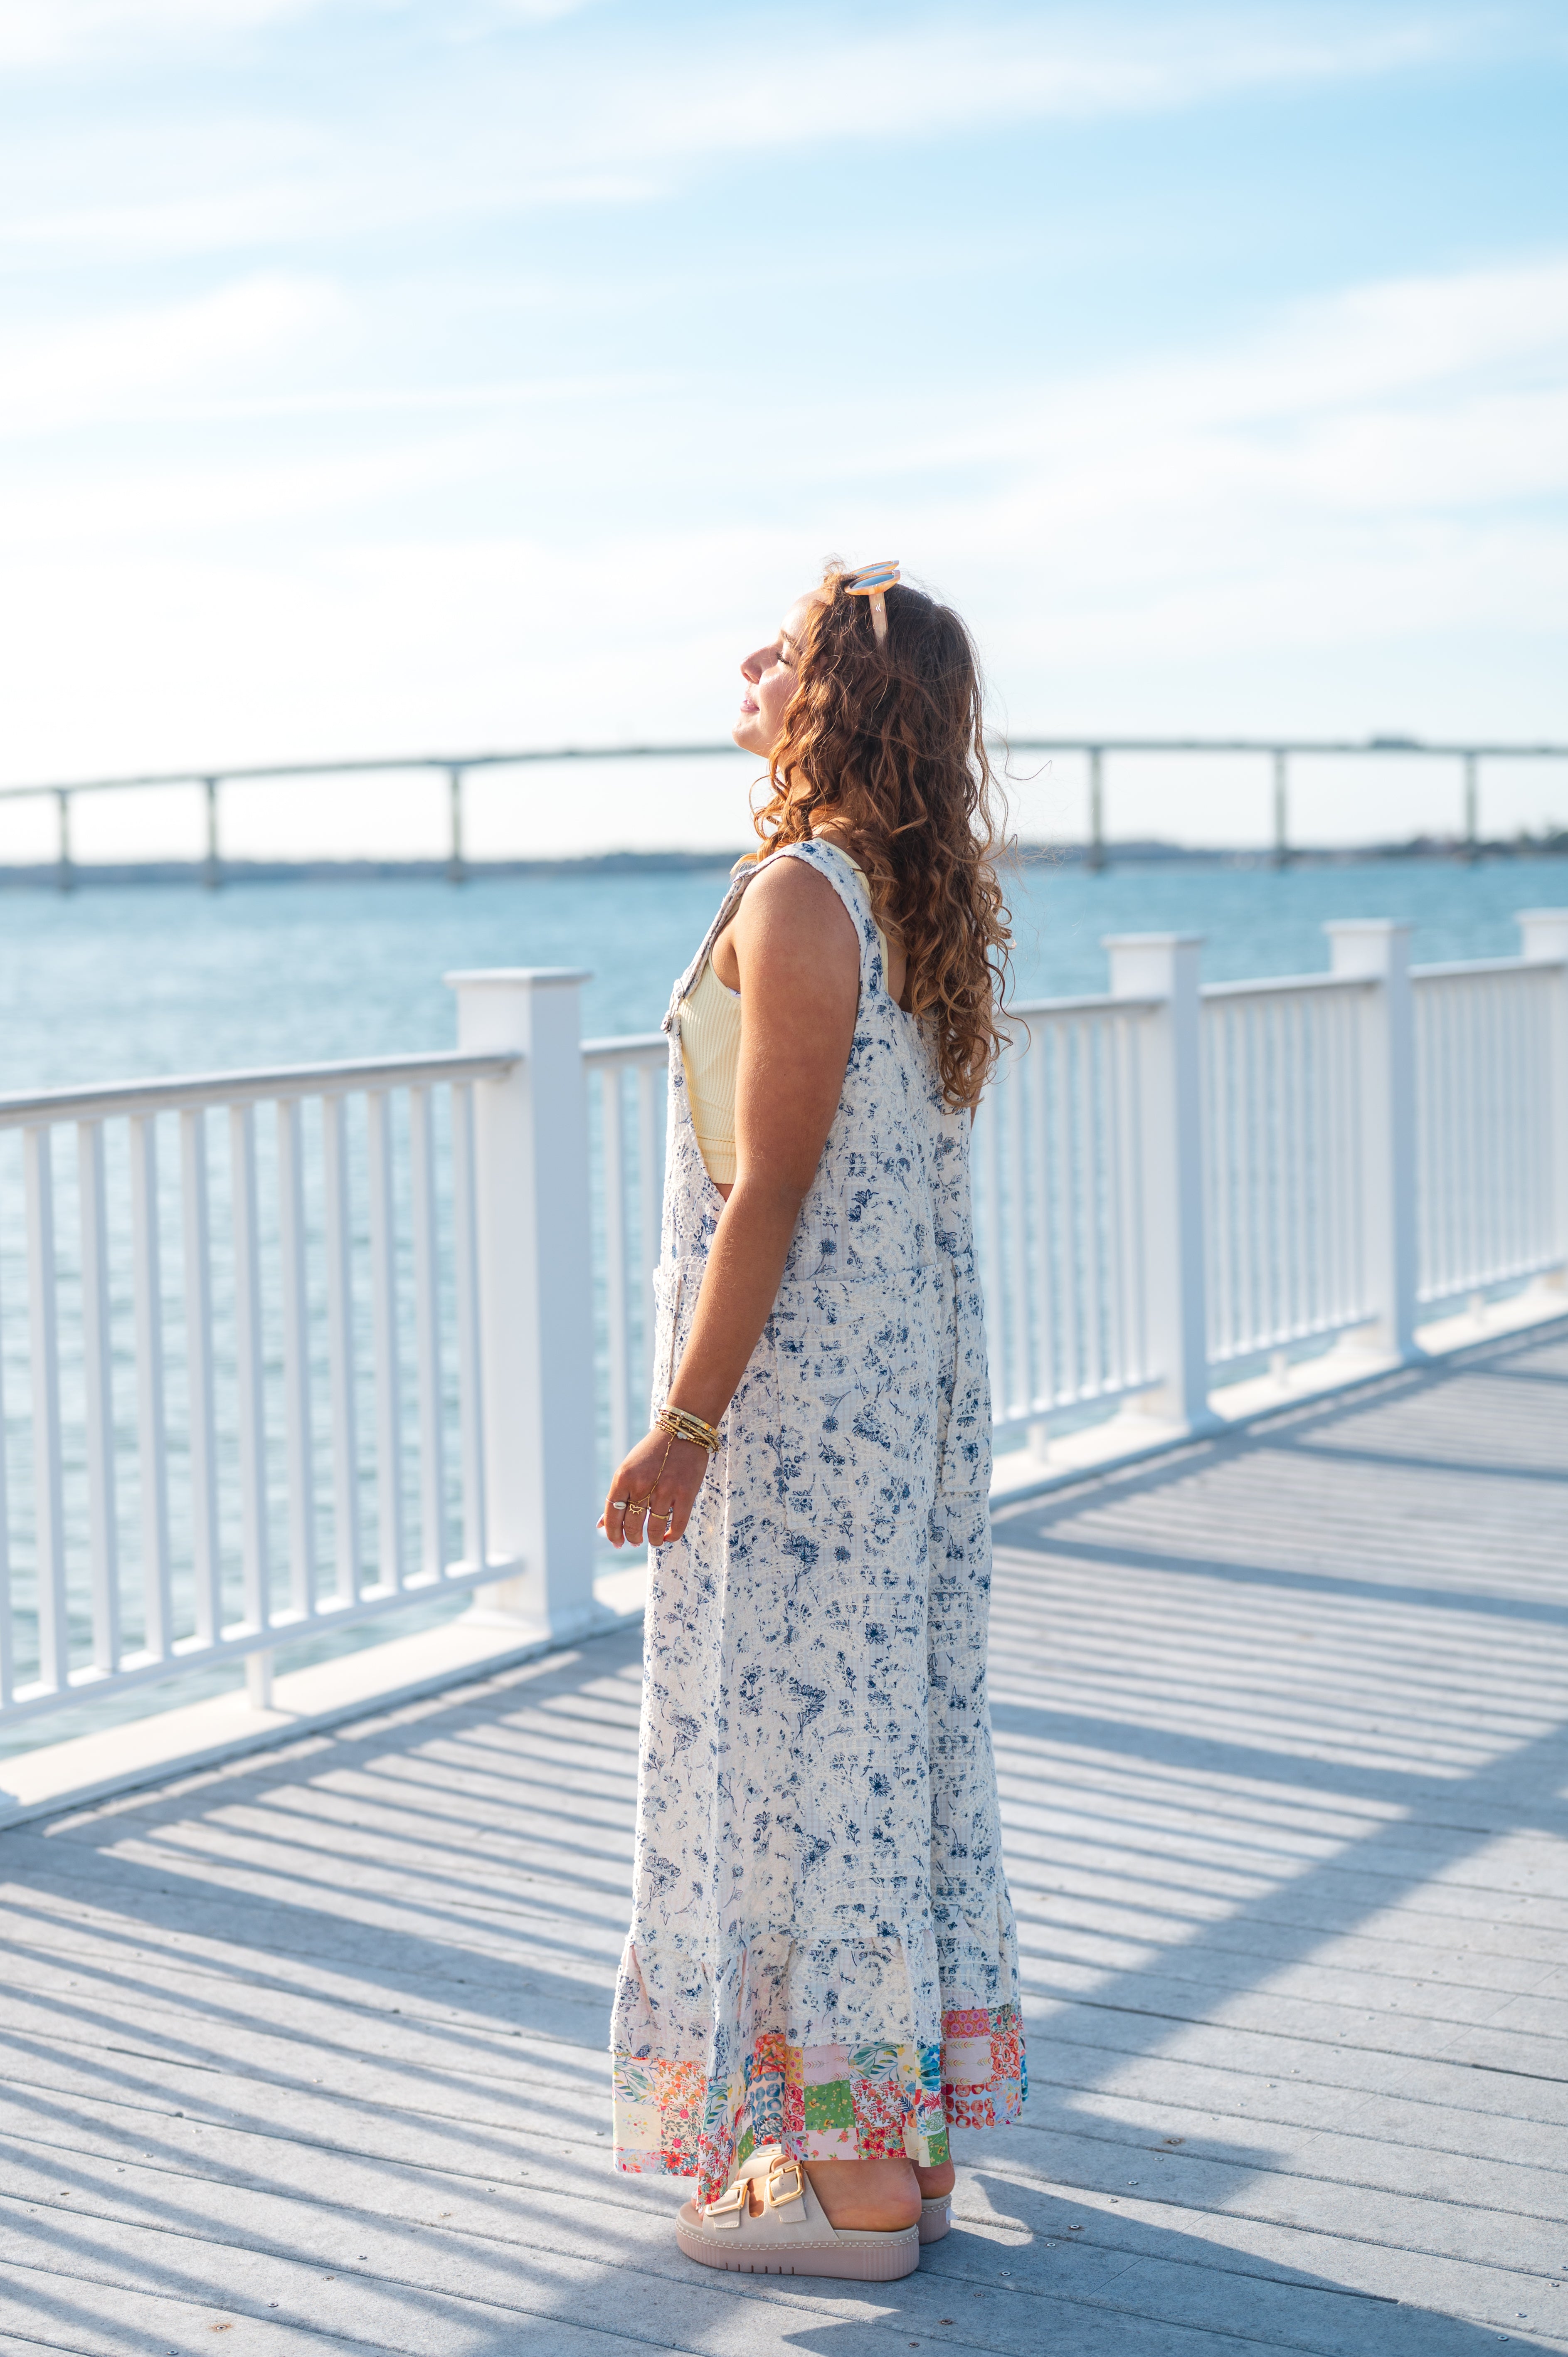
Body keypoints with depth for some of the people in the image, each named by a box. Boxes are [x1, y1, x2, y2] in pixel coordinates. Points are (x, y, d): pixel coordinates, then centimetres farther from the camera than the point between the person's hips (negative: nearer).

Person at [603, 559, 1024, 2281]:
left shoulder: (800, 896, -17)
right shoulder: (933, 900, 10)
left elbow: (773, 1190, -20)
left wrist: (684, 1423, -17)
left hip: (798, 1388, -9)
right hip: (914, 1376, 9)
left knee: (799, 1741, -1)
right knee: (901, 1725, 14)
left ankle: (855, 2180, 8)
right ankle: (912, 2138, 24)